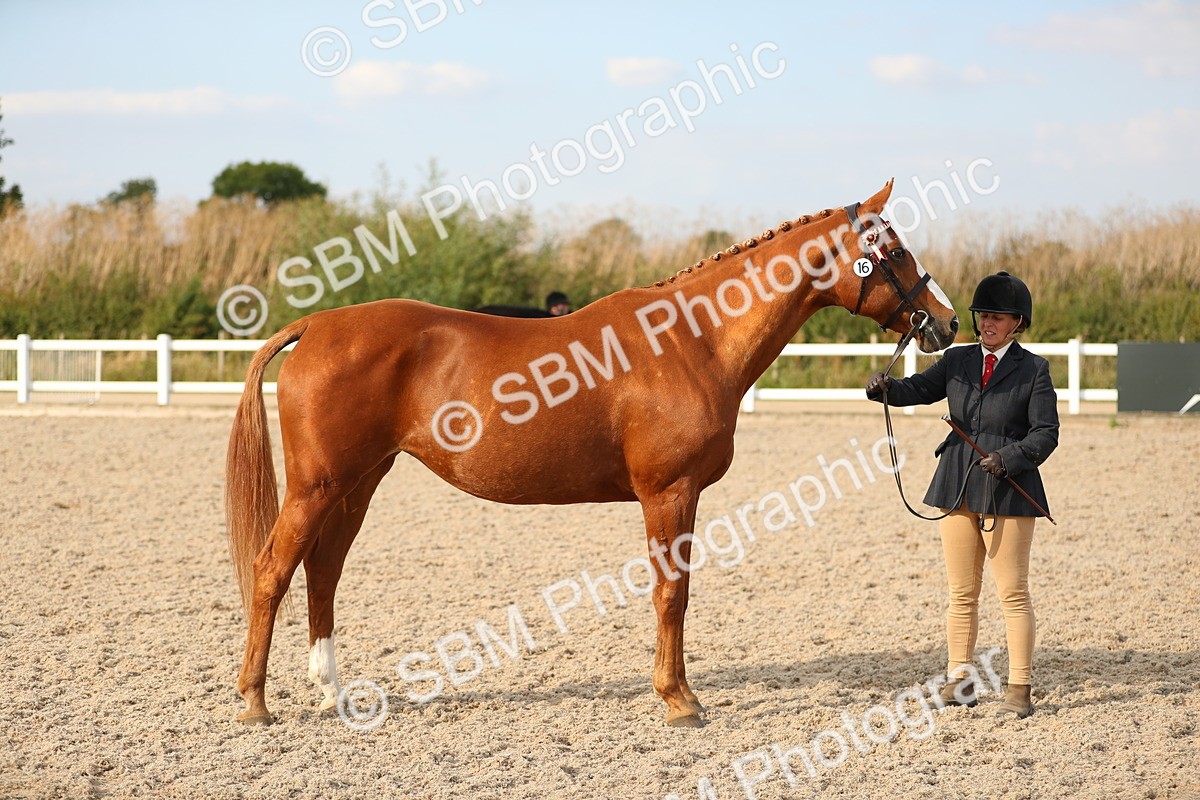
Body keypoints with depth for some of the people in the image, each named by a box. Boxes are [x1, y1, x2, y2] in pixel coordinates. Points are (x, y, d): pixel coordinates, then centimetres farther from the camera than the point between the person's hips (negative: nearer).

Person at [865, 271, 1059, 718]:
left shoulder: (1033, 371, -3)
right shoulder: (958, 361, 9)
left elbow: (1046, 433, -7)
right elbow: (920, 389, 2)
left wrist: (1010, 458, -22)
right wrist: (885, 388, -19)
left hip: (1009, 492, -5)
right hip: (958, 489, 5)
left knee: (1013, 593, -2)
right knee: (961, 593, 10)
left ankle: (1020, 689, 3)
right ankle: (959, 681, 18)